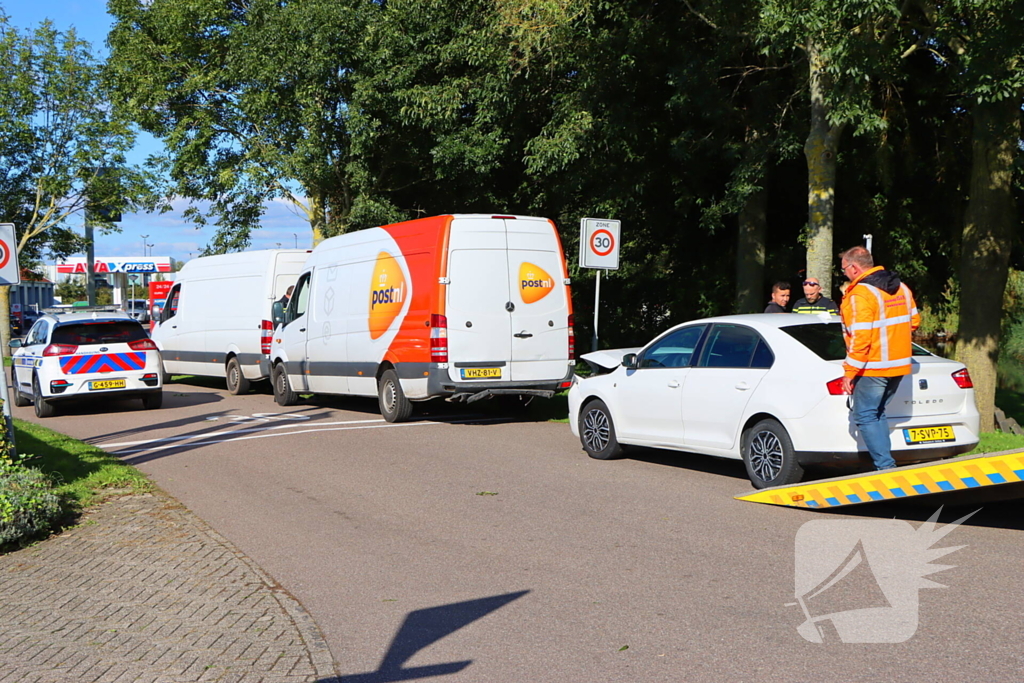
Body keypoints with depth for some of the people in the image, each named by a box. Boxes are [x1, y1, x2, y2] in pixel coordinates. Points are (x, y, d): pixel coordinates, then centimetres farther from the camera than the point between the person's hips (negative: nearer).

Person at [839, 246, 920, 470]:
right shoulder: (901, 288, 11)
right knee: (878, 414, 19)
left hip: (873, 368, -9)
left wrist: (849, 372, -16)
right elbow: (914, 321, 20)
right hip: (899, 364, 9)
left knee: (865, 417, -1)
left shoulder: (860, 294, -17)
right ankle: (886, 464, 18)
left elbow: (860, 337, -21)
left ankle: (886, 466, -7)